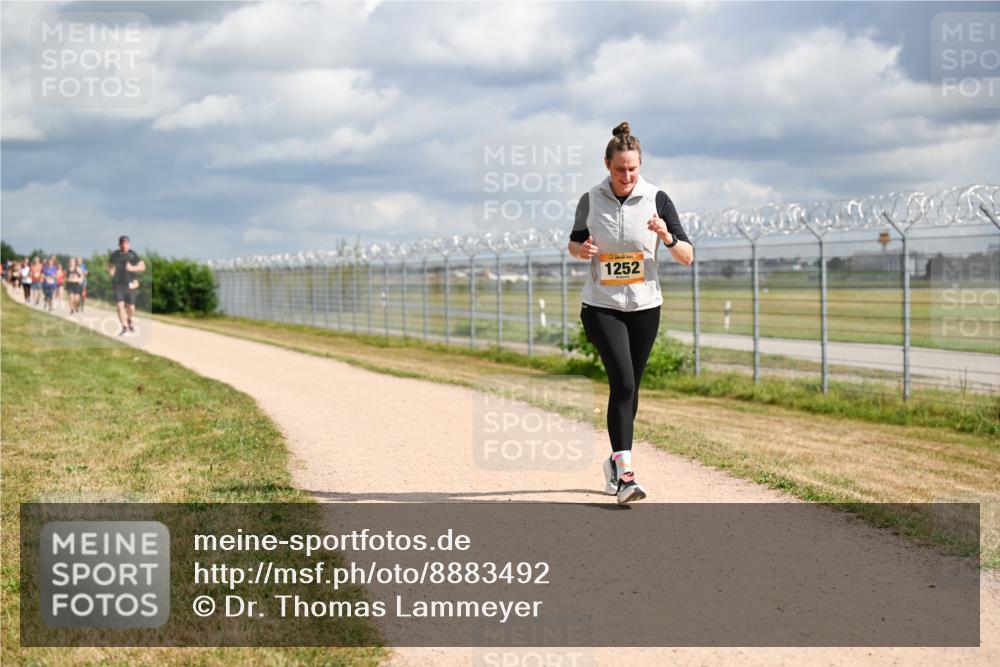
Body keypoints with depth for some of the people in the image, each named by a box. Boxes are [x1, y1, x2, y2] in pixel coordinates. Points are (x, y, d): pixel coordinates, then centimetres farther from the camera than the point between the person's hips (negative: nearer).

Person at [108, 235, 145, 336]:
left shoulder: (133, 255, -4)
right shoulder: (114, 255, 1)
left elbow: (143, 267, -2)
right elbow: (109, 265, 19)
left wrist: (132, 268, -17)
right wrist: (110, 270, -1)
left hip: (130, 285, 0)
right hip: (118, 285, 0)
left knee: (131, 307, 6)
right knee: (120, 306, -12)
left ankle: (129, 321, 38)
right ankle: (125, 328, -8)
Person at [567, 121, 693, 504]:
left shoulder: (657, 200, -5)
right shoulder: (590, 200, -3)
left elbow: (688, 258, -6)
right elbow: (574, 243, 13)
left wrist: (667, 237, -26)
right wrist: (582, 250, -10)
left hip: (644, 308, 2)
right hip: (601, 307, -2)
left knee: (628, 388, 10)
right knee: (623, 382, -18)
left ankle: (615, 460, 32)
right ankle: (624, 474, -22)